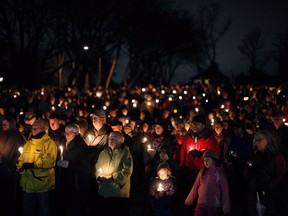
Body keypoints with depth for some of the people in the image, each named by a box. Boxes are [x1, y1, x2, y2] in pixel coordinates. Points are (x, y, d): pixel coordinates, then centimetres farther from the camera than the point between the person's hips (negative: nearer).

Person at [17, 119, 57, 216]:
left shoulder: (49, 143, -6)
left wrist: (32, 164, -23)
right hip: (27, 183, 6)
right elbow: (22, 158, 15)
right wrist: (20, 167, -7)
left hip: (41, 182, -6)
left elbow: (49, 161, -18)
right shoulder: (28, 143, 16)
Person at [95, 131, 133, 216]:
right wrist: (99, 176, -5)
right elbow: (97, 168, 17)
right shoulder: (103, 153, 15)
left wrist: (112, 177, -14)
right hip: (104, 193, 5)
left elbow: (127, 171, -13)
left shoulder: (125, 153, -3)